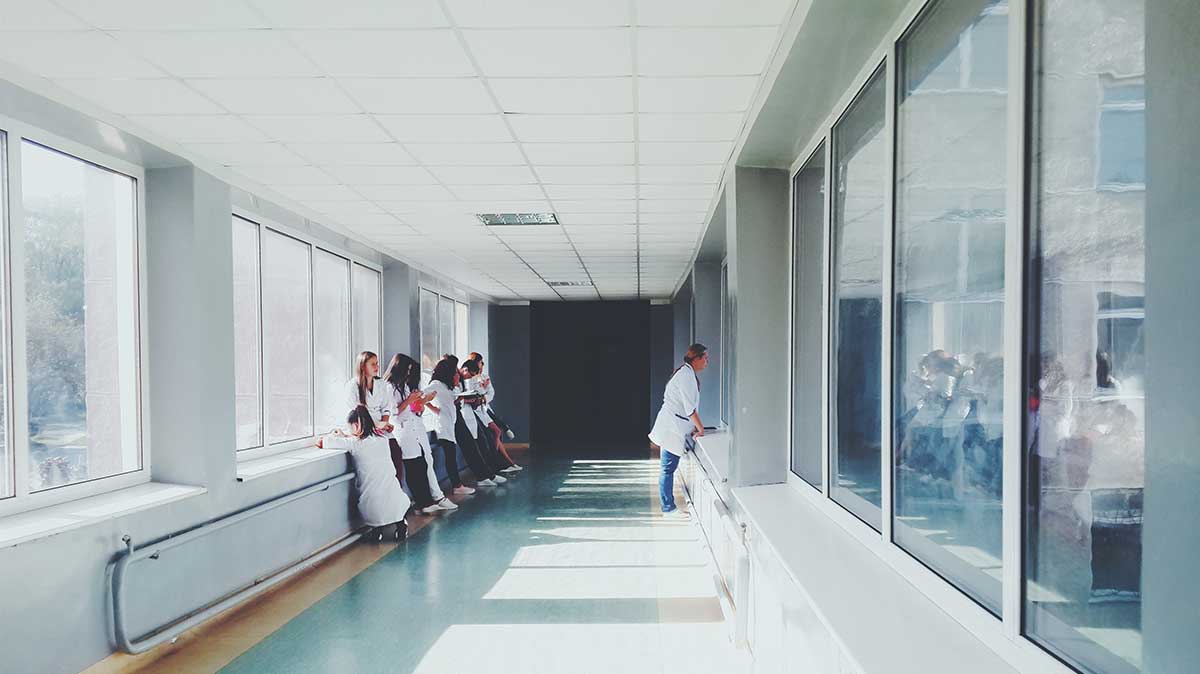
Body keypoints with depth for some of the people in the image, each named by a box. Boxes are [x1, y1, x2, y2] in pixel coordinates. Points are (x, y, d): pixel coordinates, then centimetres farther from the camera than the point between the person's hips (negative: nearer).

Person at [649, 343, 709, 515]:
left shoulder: (687, 373, 15)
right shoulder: (686, 375, -16)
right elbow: (690, 407, -18)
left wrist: (695, 427, 15)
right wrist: (700, 428, -9)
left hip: (672, 428, 10)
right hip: (672, 429, -10)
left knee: (668, 469, 13)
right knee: (668, 469, -2)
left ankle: (668, 505, 20)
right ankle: (668, 508, 3)